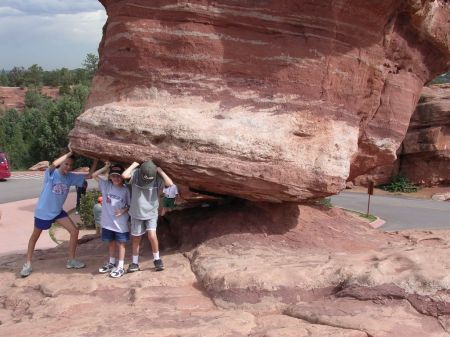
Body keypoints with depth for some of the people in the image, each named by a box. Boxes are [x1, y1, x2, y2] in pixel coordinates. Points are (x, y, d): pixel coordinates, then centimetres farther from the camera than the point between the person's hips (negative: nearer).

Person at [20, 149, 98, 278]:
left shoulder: (70, 177, -5)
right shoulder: (51, 174, -20)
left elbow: (89, 176, -5)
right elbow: (54, 164, -43)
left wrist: (95, 160, -14)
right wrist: (70, 153, -39)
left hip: (58, 211, 5)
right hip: (43, 211, -5)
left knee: (74, 231, -2)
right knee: (35, 237, 12)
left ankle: (71, 260, 12)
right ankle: (27, 265, 26)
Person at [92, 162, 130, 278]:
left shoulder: (126, 190, -7)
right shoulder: (106, 185, 0)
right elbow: (94, 175, -1)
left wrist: (124, 210, -18)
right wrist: (105, 167, -8)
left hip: (121, 223, -3)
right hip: (108, 222, 3)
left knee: (120, 244, 6)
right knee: (111, 242, 18)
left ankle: (120, 267, 13)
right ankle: (111, 263, 35)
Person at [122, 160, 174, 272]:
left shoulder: (157, 178, -12)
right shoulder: (136, 174, -12)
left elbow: (170, 183, -27)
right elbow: (124, 175, -30)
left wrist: (160, 171, -21)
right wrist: (134, 165, -19)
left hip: (151, 213, -1)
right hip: (136, 213, 1)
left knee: (152, 235, -15)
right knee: (135, 238, 9)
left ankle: (157, 259, 7)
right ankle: (135, 263, 24)